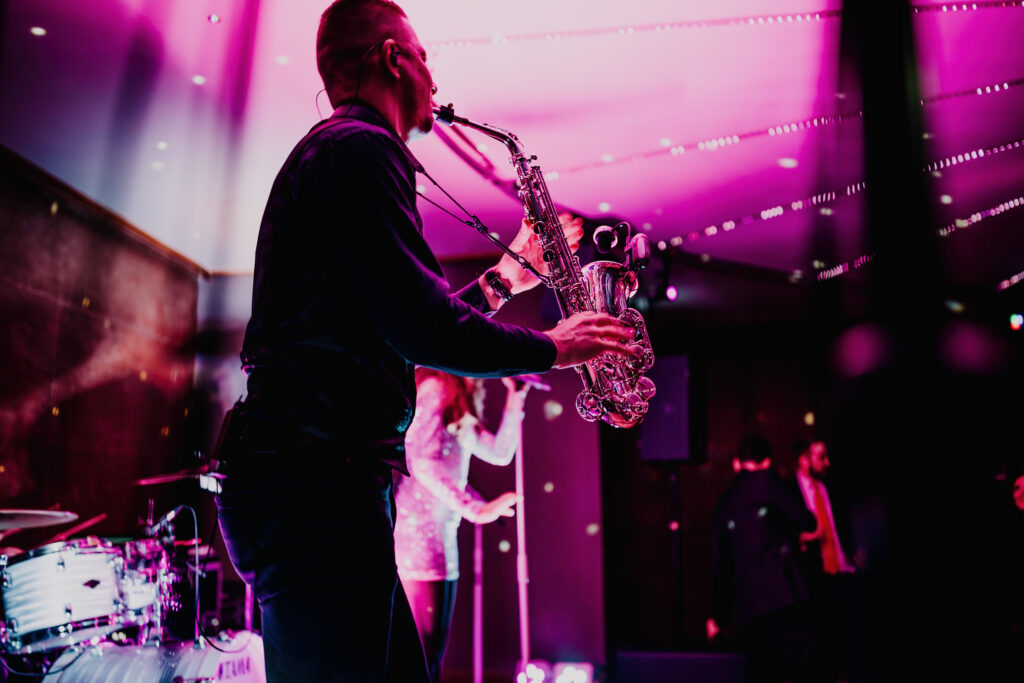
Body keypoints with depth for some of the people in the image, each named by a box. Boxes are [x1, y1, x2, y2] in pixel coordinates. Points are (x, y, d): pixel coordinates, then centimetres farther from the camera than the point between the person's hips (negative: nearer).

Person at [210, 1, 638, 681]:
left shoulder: (322, 152, 25)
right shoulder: (363, 148, -8)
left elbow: (395, 326, 28)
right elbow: (421, 329, -18)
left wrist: (505, 277, 30)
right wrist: (550, 347, -3)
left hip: (302, 475, 11)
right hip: (317, 478, -11)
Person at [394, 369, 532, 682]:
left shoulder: (459, 408, 18)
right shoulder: (435, 389, -9)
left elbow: (500, 452, 19)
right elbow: (423, 465, -19)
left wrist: (515, 393, 18)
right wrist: (476, 509, -23)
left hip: (442, 536, 10)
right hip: (417, 533, -10)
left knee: (433, 653, 10)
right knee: (422, 652, -10)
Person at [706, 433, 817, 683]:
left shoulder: (722, 505, 20)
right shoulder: (767, 481, 4)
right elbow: (805, 521, -3)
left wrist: (718, 616, 28)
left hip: (745, 606, 6)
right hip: (782, 593, -6)